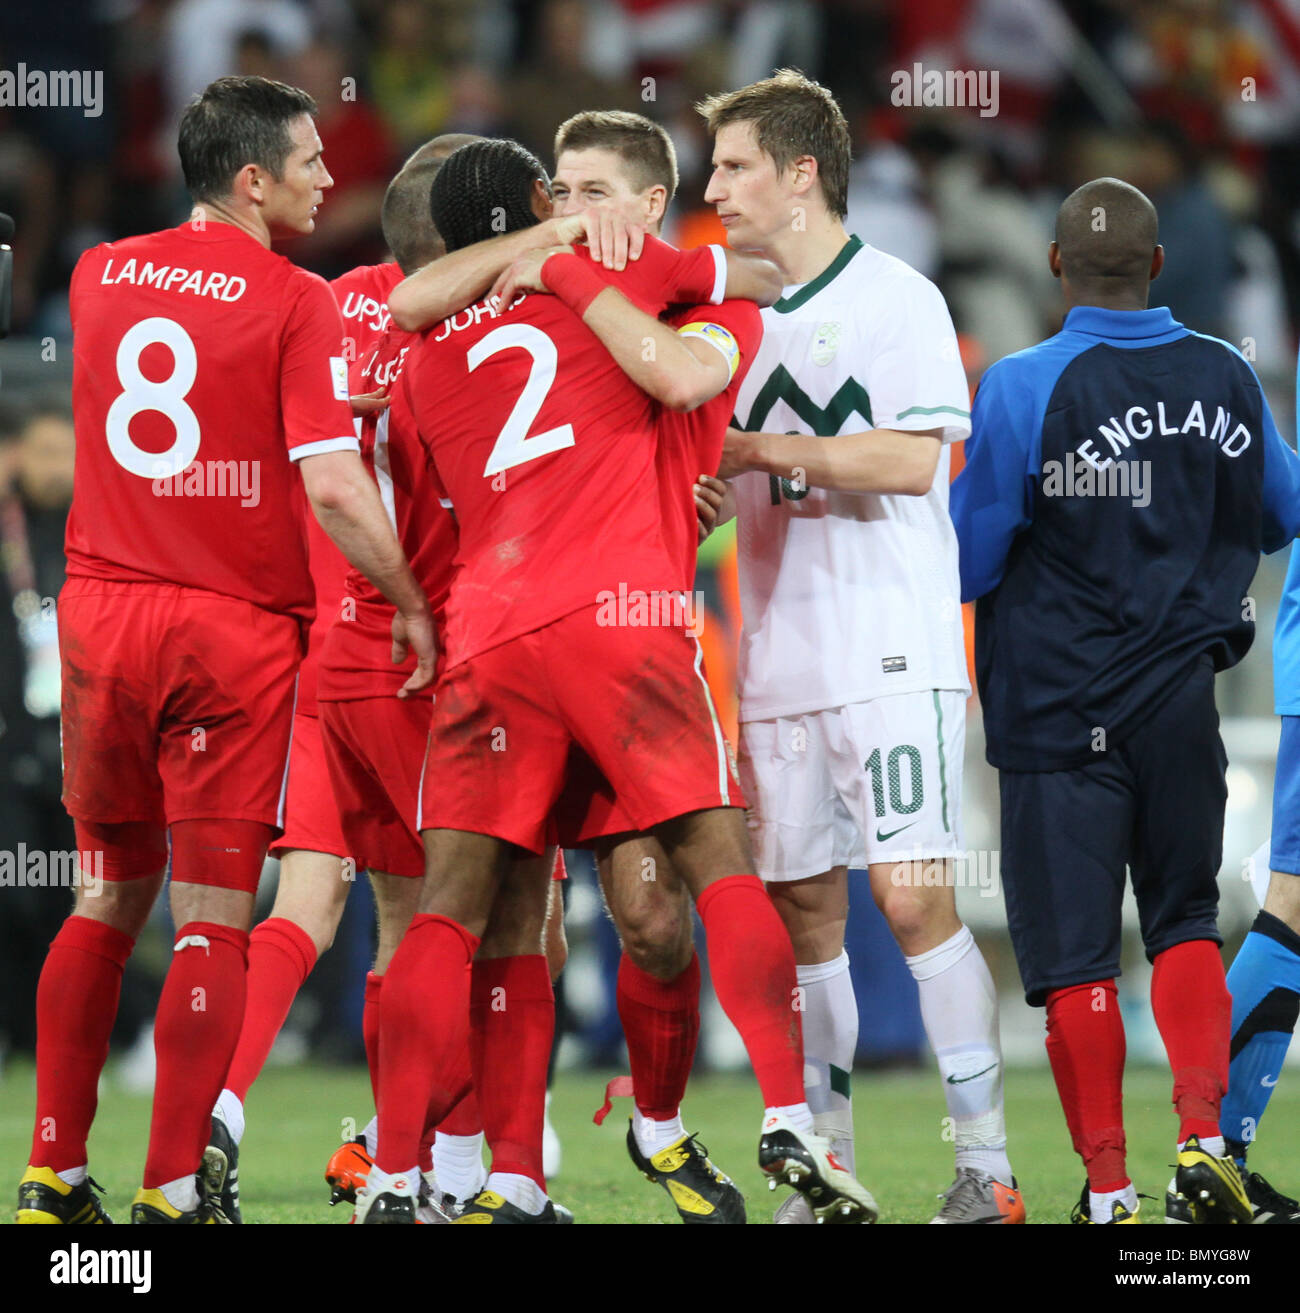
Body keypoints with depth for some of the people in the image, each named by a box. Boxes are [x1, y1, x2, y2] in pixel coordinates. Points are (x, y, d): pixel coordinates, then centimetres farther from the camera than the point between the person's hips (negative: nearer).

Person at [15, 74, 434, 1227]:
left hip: (103, 612, 5)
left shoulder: (100, 278, 8)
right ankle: (172, 1191, -3)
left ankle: (54, 1174, 17)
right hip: (235, 633, -5)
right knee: (213, 916, 0)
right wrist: (412, 604, -4)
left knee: (113, 892, 17)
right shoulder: (295, 304, -9)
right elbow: (333, 486, -16)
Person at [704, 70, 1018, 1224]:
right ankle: (825, 1163, 10)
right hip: (780, 669, 6)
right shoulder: (746, 316, 15)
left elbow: (916, 459, -14)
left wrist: (755, 448, -14)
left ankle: (986, 1159, -8)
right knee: (802, 908, 4)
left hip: (892, 658, -6)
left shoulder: (897, 297, -4)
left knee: (912, 896, -12)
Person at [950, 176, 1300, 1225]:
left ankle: (1107, 1188, 2)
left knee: (1073, 952, 2)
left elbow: (968, 560, -11)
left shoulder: (1023, 388, -13)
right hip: (1183, 704, 3)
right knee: (1185, 922, 16)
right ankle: (1204, 1145, 1)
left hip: (1060, 710, -3)